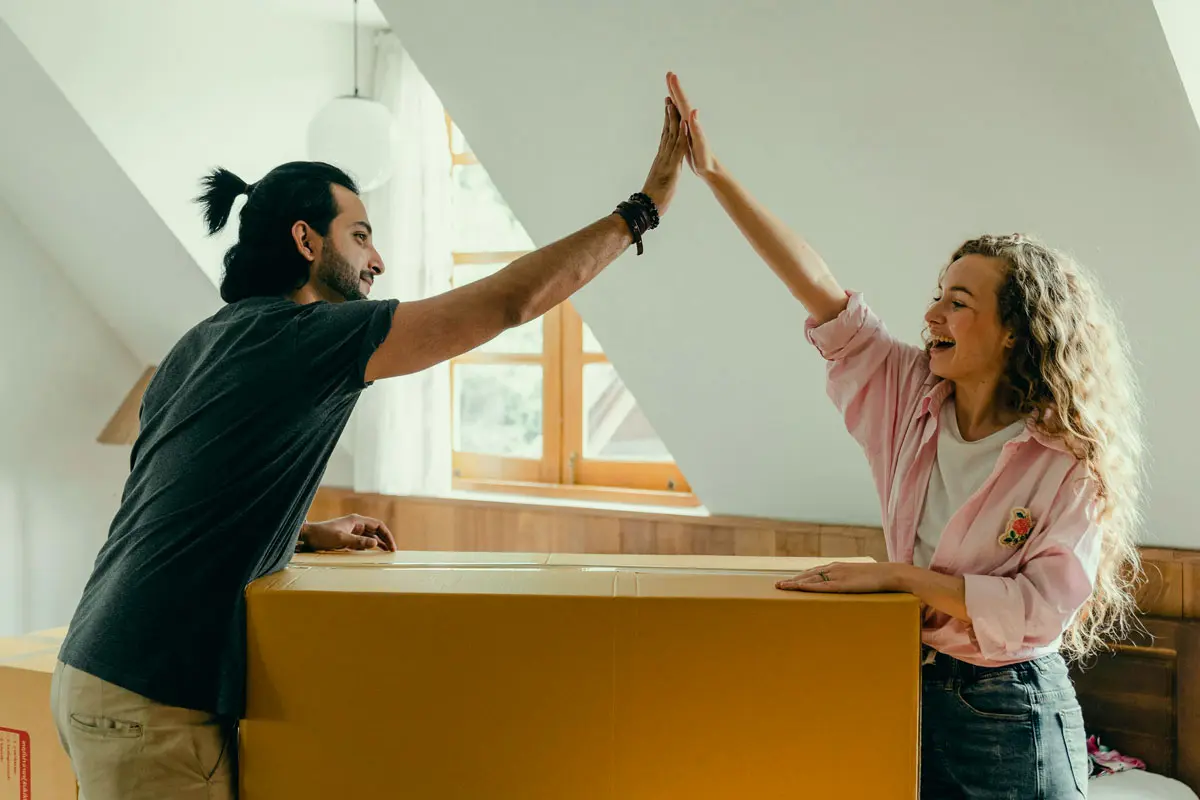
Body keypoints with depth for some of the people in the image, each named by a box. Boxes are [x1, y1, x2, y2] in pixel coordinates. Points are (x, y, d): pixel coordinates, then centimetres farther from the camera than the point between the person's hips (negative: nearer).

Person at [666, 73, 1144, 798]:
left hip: (1010, 713, -5)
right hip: (908, 687, 5)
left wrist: (896, 575, -22)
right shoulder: (914, 397, -2)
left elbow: (1043, 605, -22)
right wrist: (714, 174, -9)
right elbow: (821, 291, -6)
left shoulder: (1071, 463, -15)